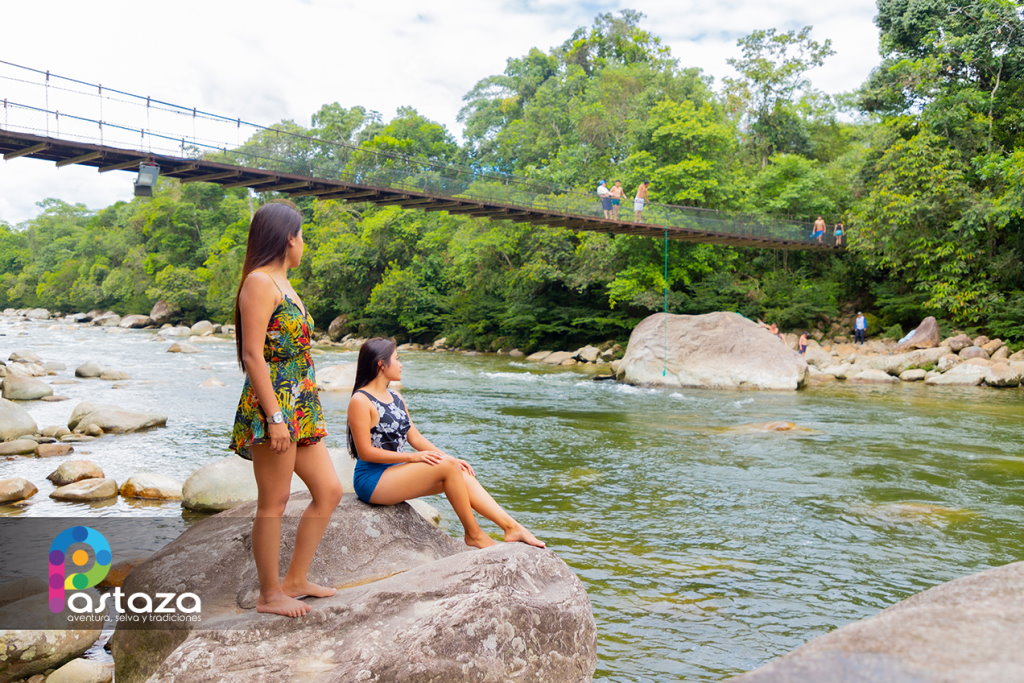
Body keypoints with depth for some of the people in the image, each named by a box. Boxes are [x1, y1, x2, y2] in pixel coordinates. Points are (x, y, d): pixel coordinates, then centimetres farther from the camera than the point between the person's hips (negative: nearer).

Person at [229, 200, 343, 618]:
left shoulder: (283, 284, 18)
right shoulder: (260, 282, -10)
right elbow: (252, 354, -16)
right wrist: (275, 416, -20)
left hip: (301, 407, 10)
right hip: (273, 407, -10)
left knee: (329, 491, 11)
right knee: (273, 502, 0)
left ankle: (295, 580, 22)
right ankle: (270, 594, 14)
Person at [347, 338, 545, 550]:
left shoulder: (396, 398, 15)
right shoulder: (360, 401, -11)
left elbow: (415, 438, 13)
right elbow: (365, 452, -16)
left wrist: (449, 458, 0)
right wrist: (412, 457, -21)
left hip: (395, 472, 8)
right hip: (371, 480, -8)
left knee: (461, 475, -12)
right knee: (447, 467, -23)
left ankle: (512, 527, -14)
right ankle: (473, 534, -11)